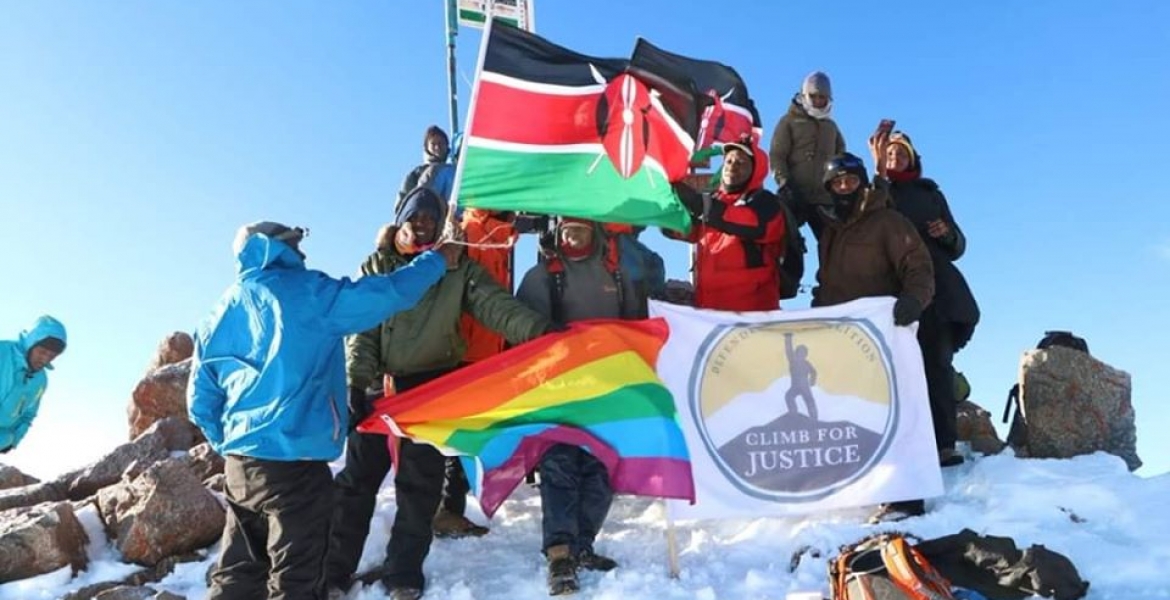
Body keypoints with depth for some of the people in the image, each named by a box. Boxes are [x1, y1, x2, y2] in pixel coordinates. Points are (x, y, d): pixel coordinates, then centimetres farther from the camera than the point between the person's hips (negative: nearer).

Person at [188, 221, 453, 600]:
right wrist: (438, 260, 8)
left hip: (238, 466, 7)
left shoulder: (220, 315, 11)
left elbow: (201, 402, 13)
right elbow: (387, 294, -6)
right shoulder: (306, 292, -9)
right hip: (293, 463, -7)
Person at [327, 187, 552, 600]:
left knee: (420, 481, 5)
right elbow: (361, 331, 2)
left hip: (433, 386, -1)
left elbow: (497, 306, -11)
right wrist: (356, 383, -10)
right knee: (358, 476, 6)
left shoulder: (458, 269, 2)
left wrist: (538, 330, -29)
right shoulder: (376, 267, 7)